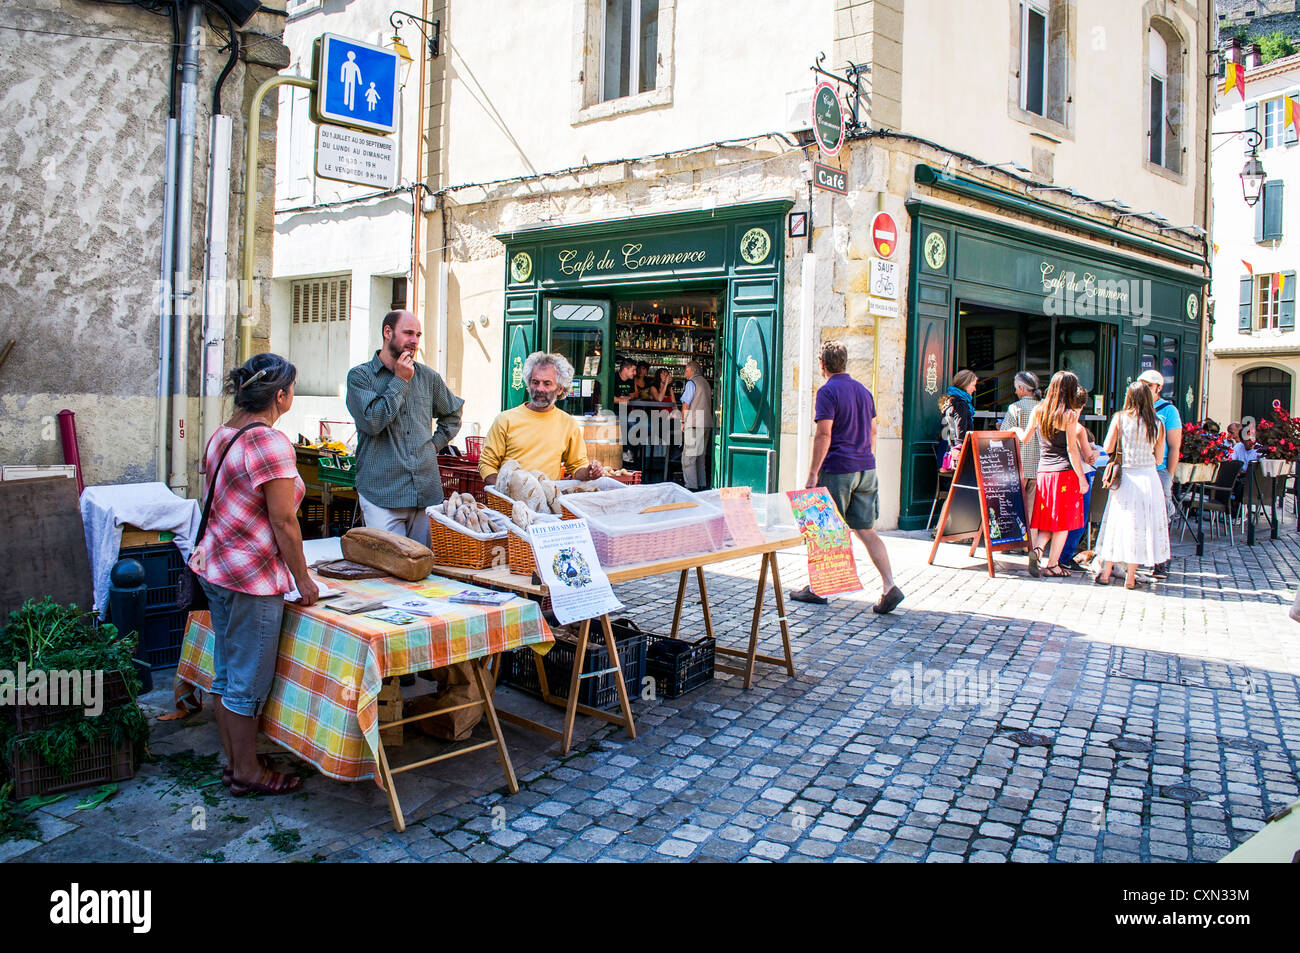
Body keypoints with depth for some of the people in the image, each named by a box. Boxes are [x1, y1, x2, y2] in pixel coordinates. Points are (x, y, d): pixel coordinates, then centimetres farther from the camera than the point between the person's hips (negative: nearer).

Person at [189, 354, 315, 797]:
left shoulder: (222, 435, 9)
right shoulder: (270, 443, -19)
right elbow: (283, 521, -19)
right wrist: (302, 579, -10)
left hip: (215, 566, 10)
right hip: (252, 577, -10)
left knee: (225, 673, 18)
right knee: (249, 681, 4)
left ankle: (233, 760, 31)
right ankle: (247, 772, 17)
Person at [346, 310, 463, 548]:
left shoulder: (428, 376, 13)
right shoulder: (360, 376, 1)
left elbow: (453, 414, 29)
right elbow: (372, 421, -14)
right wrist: (400, 381, -7)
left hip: (428, 492, 4)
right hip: (382, 493, -4)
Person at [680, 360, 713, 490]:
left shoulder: (691, 383, -6)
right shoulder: (705, 382, 17)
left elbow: (686, 404, -10)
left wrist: (682, 422, -3)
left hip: (694, 424, -8)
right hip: (706, 424, 8)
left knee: (688, 457, -6)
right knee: (701, 456, 15)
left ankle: (691, 486, -9)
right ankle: (702, 484, 17)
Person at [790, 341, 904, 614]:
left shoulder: (828, 391, -10)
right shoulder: (863, 391, 14)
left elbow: (824, 435, -16)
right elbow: (872, 432, 18)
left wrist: (813, 473, -14)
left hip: (838, 469, -7)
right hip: (866, 470, 7)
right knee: (866, 531, 7)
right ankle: (889, 587, -3)